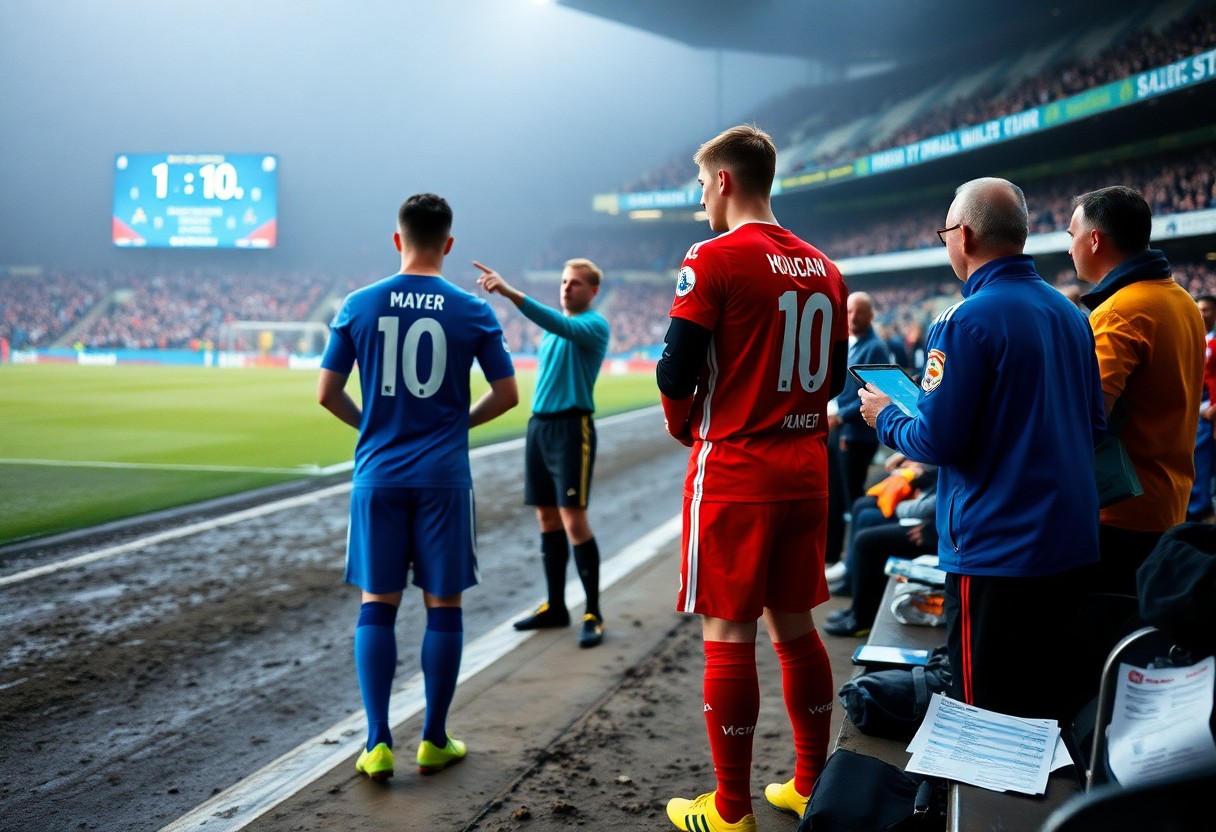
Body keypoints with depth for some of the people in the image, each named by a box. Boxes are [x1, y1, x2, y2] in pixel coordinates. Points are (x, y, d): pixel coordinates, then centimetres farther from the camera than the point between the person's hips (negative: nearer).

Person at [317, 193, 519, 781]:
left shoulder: (359, 305, 0)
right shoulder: (472, 311, -2)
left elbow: (327, 393, 1)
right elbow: (507, 394, 3)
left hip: (378, 475, 1)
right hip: (444, 478, -1)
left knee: (377, 605, 8)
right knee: (443, 605, 8)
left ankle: (378, 744, 8)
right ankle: (434, 742, 16)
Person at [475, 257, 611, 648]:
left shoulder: (594, 325, -8)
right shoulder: (555, 326, 17)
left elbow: (558, 324, -29)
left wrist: (509, 292, -38)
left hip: (572, 428, -8)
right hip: (538, 425, 8)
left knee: (574, 520, -11)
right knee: (547, 519, 10)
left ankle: (593, 613, -4)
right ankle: (555, 607, 18)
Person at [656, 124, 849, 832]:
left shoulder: (714, 260, -11)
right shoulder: (823, 269, 10)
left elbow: (677, 372, -13)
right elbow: (834, 377, 15)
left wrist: (684, 423, 6)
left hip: (734, 474, -7)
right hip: (806, 471, 7)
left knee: (728, 634, 1)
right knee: (795, 626, 16)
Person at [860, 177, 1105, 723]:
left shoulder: (965, 322, -15)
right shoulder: (1070, 313, 9)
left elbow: (936, 441, -16)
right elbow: (1094, 425, 16)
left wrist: (885, 418, 3)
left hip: (997, 556, -8)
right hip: (1075, 549, 8)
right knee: (1055, 711, 18)